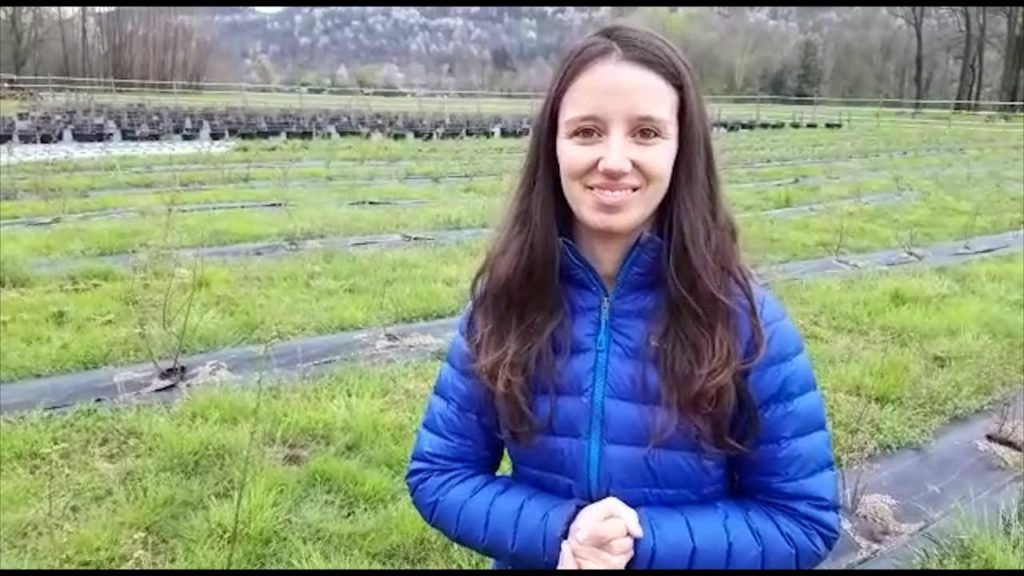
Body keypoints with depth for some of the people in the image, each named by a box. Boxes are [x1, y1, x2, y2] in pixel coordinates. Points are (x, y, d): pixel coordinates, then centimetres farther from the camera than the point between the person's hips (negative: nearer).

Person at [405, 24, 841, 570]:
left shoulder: (742, 317, -18)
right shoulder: (503, 301, -13)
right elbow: (437, 473, -7)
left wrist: (643, 541, -25)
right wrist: (558, 531, -23)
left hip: (663, 554, -1)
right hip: (536, 558, 2)